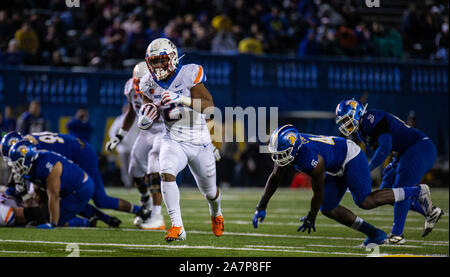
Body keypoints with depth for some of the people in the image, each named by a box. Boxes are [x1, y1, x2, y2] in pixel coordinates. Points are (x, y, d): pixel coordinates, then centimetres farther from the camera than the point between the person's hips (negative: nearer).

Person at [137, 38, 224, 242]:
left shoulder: (189, 75, -16)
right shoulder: (149, 85, -2)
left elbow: (209, 106, -24)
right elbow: (147, 122, 9)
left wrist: (183, 99, -37)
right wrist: (145, 120, -16)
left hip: (199, 142, -2)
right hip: (174, 141, 2)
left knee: (209, 192, 16)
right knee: (166, 174, -30)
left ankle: (216, 213, 52)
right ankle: (177, 227, -27)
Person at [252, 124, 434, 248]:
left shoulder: (311, 159, -38)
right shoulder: (287, 148, -14)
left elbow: (318, 193, -25)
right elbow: (274, 178, 0)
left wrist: (310, 219, -12)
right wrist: (261, 207, -1)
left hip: (351, 158, -9)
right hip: (337, 169, 9)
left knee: (364, 202, -16)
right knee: (328, 209, 2)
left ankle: (416, 192, -1)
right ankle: (375, 235, 7)